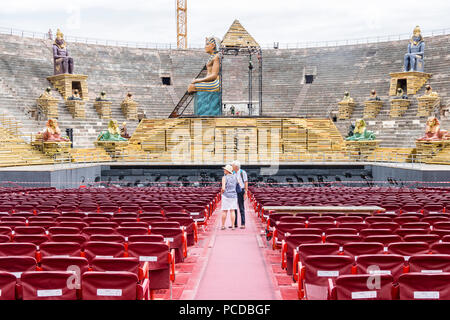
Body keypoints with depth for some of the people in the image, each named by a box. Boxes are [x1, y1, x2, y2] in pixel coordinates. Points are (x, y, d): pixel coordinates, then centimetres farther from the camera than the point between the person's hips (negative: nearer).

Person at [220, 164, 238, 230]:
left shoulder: (224, 178, -11)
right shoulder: (235, 177, 5)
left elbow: (223, 188, -18)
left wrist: (222, 192, 1)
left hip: (226, 196, -4)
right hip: (234, 196, 4)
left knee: (224, 211, 5)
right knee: (232, 211, 4)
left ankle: (223, 225, 9)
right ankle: (232, 226, 2)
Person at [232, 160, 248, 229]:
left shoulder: (243, 172, -8)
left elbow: (246, 182, -9)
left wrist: (246, 193, -13)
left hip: (240, 192, -6)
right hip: (234, 192, 6)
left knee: (241, 208, -3)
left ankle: (243, 224, 1)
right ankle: (235, 224, 14)